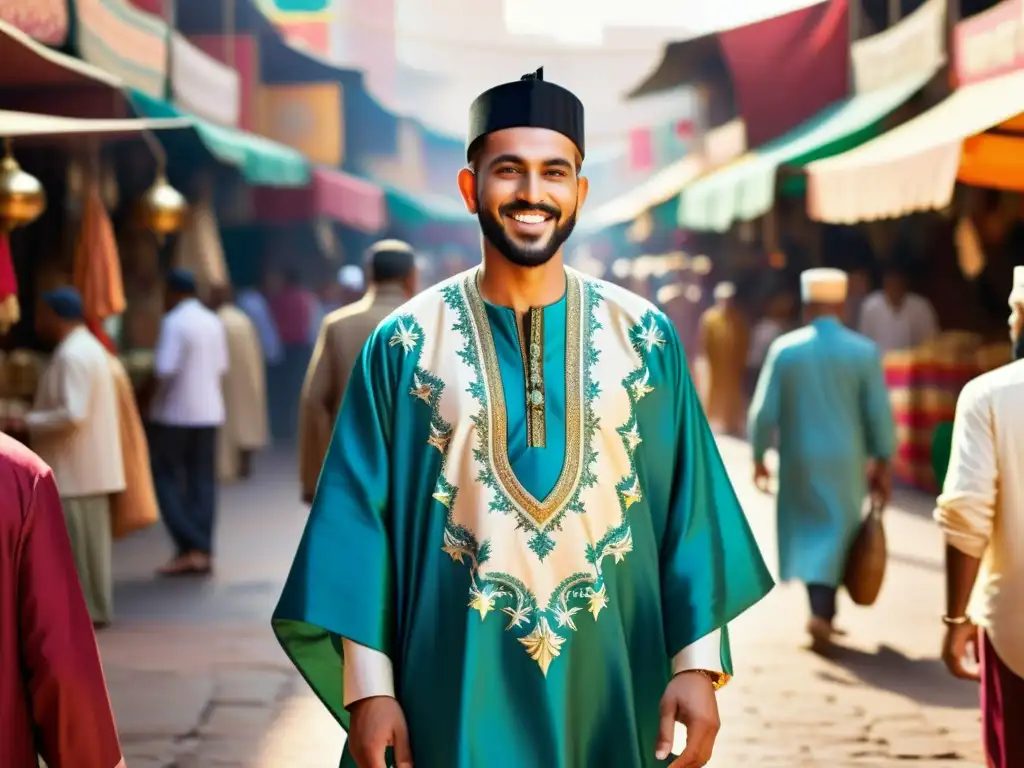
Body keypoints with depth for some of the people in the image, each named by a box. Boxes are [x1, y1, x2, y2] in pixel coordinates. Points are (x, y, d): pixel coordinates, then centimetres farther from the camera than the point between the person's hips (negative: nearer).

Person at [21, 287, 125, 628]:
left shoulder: (72, 355, -19)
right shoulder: (85, 346, 15)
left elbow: (73, 415, -25)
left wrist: (27, 422, -16)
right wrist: (34, 416, 15)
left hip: (76, 468, -10)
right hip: (87, 465, 10)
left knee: (79, 539, -4)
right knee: (88, 537, 14)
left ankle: (87, 610, 1)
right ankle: (93, 607, 19)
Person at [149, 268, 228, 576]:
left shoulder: (174, 322, -14)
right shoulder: (214, 323, 9)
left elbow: (165, 369, -21)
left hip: (175, 412, -7)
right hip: (209, 412, 7)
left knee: (167, 479, 2)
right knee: (202, 481, 9)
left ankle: (190, 547, -7)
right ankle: (204, 551, 8)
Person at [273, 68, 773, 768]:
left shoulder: (646, 339, 1)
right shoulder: (403, 346, -2)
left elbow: (688, 507, 1)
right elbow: (361, 518, -3)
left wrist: (699, 663, -6)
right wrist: (368, 685, -8)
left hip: (612, 688, 2)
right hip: (457, 688, -1)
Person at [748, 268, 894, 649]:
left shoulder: (784, 349, -6)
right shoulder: (864, 351, -8)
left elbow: (764, 410, -5)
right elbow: (879, 413, -7)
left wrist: (758, 456, 7)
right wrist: (882, 463, 3)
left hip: (799, 460, 1)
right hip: (846, 461, -1)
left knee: (809, 529, 15)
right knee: (838, 532, 7)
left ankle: (821, 608, 15)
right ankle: (822, 610, -8)